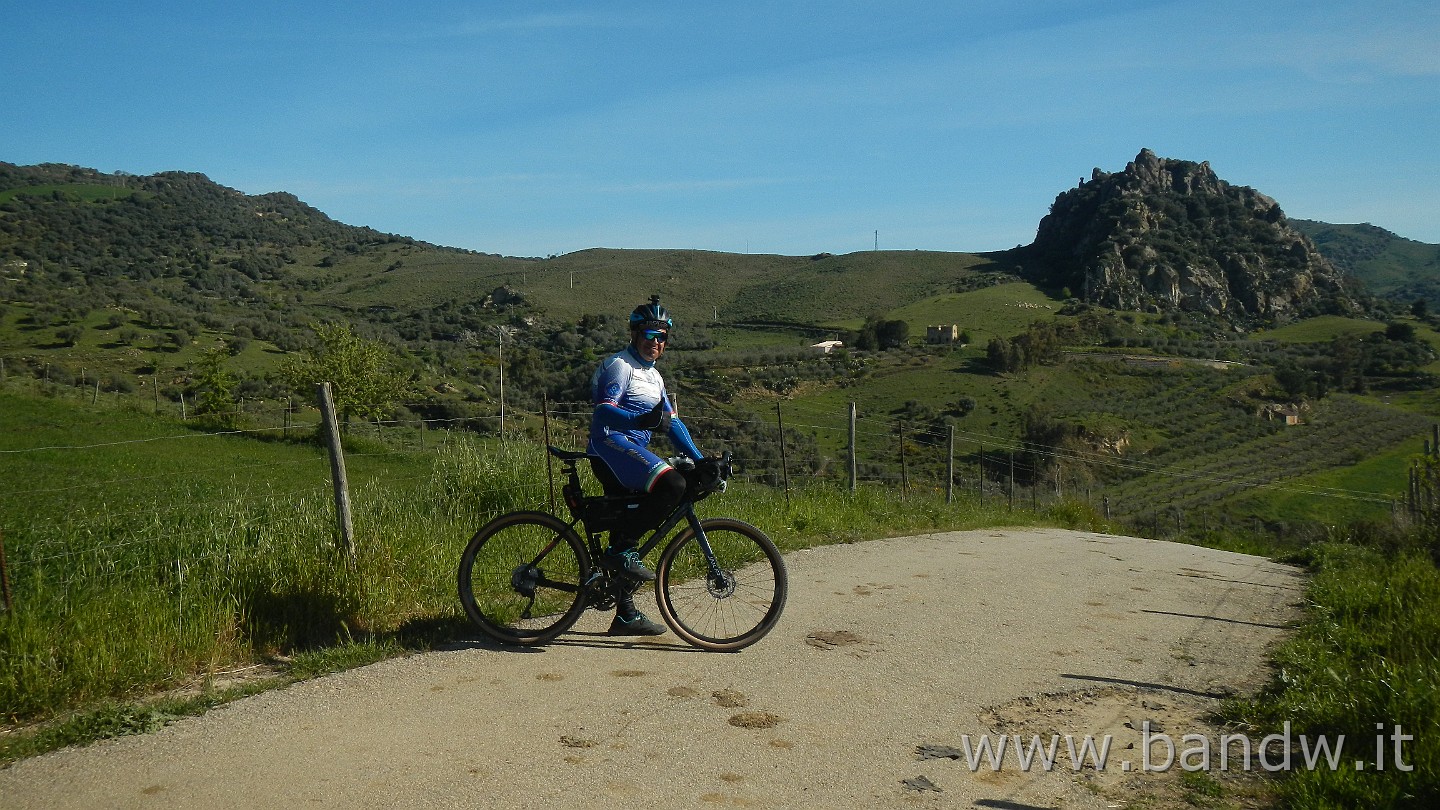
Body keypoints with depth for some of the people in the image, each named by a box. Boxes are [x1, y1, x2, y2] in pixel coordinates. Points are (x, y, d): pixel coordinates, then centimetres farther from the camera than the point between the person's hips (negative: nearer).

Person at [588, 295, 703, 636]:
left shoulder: (653, 376, 23)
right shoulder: (620, 365, -6)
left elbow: (672, 421, 23)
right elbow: (604, 411, -21)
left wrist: (699, 458, 14)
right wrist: (641, 420, -39)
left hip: (633, 451, 9)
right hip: (611, 445, -9)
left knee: (628, 529, 11)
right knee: (672, 485, -29)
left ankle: (626, 615, 19)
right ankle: (619, 549, -20)